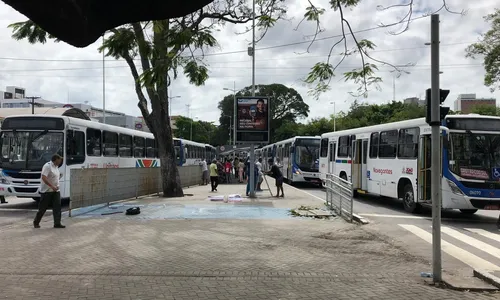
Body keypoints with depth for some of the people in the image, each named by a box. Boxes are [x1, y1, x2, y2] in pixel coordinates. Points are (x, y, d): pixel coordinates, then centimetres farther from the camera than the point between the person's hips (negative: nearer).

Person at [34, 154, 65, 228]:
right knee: (43, 208, 3)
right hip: (47, 191, -8)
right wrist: (52, 186, -28)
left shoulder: (56, 167, 13)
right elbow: (44, 178, -25)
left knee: (57, 207, -1)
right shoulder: (47, 166, -15)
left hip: (55, 190, 8)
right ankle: (36, 222, 20)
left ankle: (57, 223, 0)